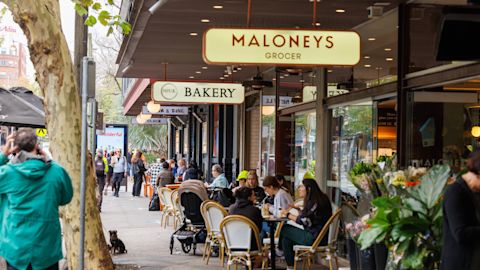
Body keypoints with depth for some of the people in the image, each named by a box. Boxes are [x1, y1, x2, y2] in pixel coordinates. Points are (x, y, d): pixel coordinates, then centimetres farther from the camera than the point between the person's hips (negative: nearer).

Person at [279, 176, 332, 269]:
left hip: (314, 238, -9)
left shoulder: (315, 202, -17)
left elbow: (302, 220, -16)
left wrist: (288, 214, -2)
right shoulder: (321, 199, 12)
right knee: (286, 239, 4)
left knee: (284, 229, -4)